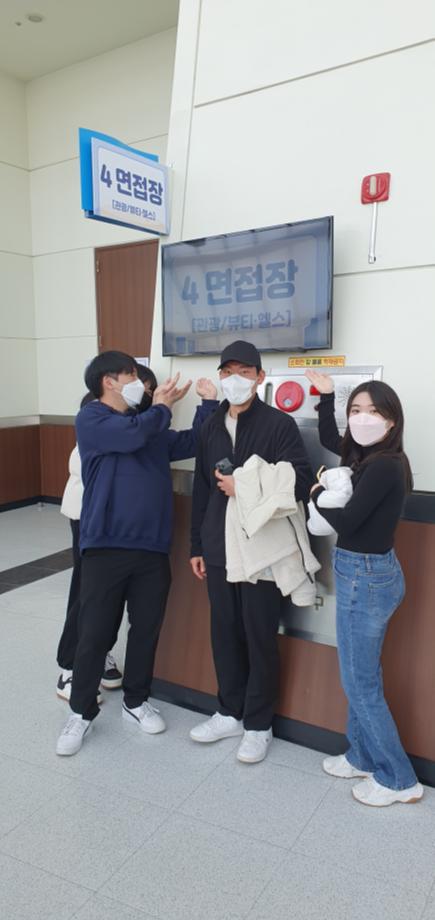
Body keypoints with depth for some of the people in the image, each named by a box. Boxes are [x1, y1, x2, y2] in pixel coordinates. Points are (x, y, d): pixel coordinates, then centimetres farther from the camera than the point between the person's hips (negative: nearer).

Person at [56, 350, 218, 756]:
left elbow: (192, 444, 10)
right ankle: (81, 712, 22)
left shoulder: (150, 425, 15)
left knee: (146, 628, 13)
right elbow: (132, 434, -21)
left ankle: (136, 701, 31)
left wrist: (208, 403, 2)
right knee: (94, 632, 4)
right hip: (106, 546, -5)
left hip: (152, 548, 6)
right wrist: (162, 407, -3)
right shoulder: (90, 419, -4)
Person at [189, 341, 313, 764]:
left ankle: (258, 724, 24)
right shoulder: (211, 426, 9)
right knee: (224, 632, 14)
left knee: (260, 637, 7)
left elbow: (301, 482, -13)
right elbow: (201, 489, 12)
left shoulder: (280, 424, -7)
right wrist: (197, 545, 12)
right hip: (219, 549, 5)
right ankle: (230, 713, 33)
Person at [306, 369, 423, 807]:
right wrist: (325, 396, 18)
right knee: (363, 675, 19)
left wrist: (318, 494, -5)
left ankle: (399, 779, 18)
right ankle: (363, 757, 35)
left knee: (359, 682, 3)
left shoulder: (383, 466, -21)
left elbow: (346, 522, -22)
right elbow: (329, 439, 24)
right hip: (368, 573, 9)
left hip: (365, 576, -9)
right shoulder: (370, 457, 5)